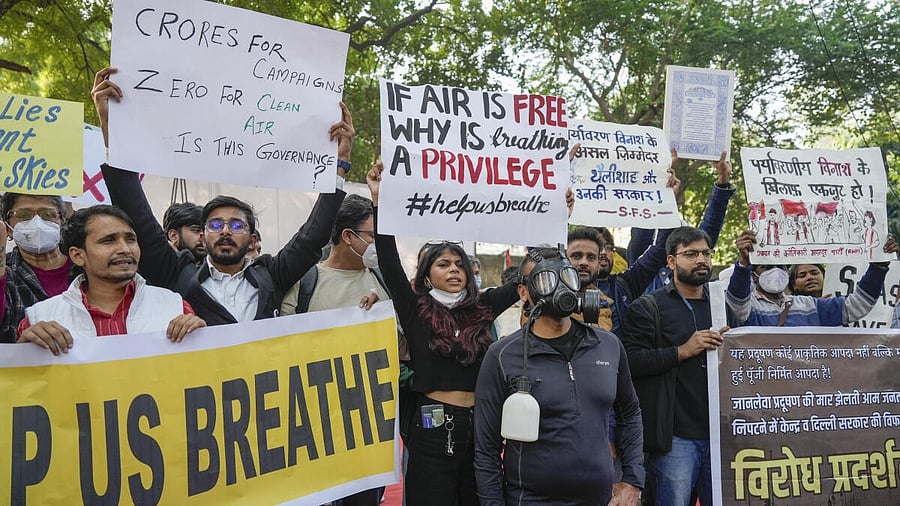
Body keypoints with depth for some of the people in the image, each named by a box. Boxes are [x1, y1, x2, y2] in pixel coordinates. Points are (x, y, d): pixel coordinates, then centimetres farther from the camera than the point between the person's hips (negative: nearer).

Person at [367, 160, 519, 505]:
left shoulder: (482, 309, 8)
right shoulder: (416, 312, 0)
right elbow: (389, 262, -11)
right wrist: (379, 202, -19)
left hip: (480, 427, 4)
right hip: (434, 429, -3)